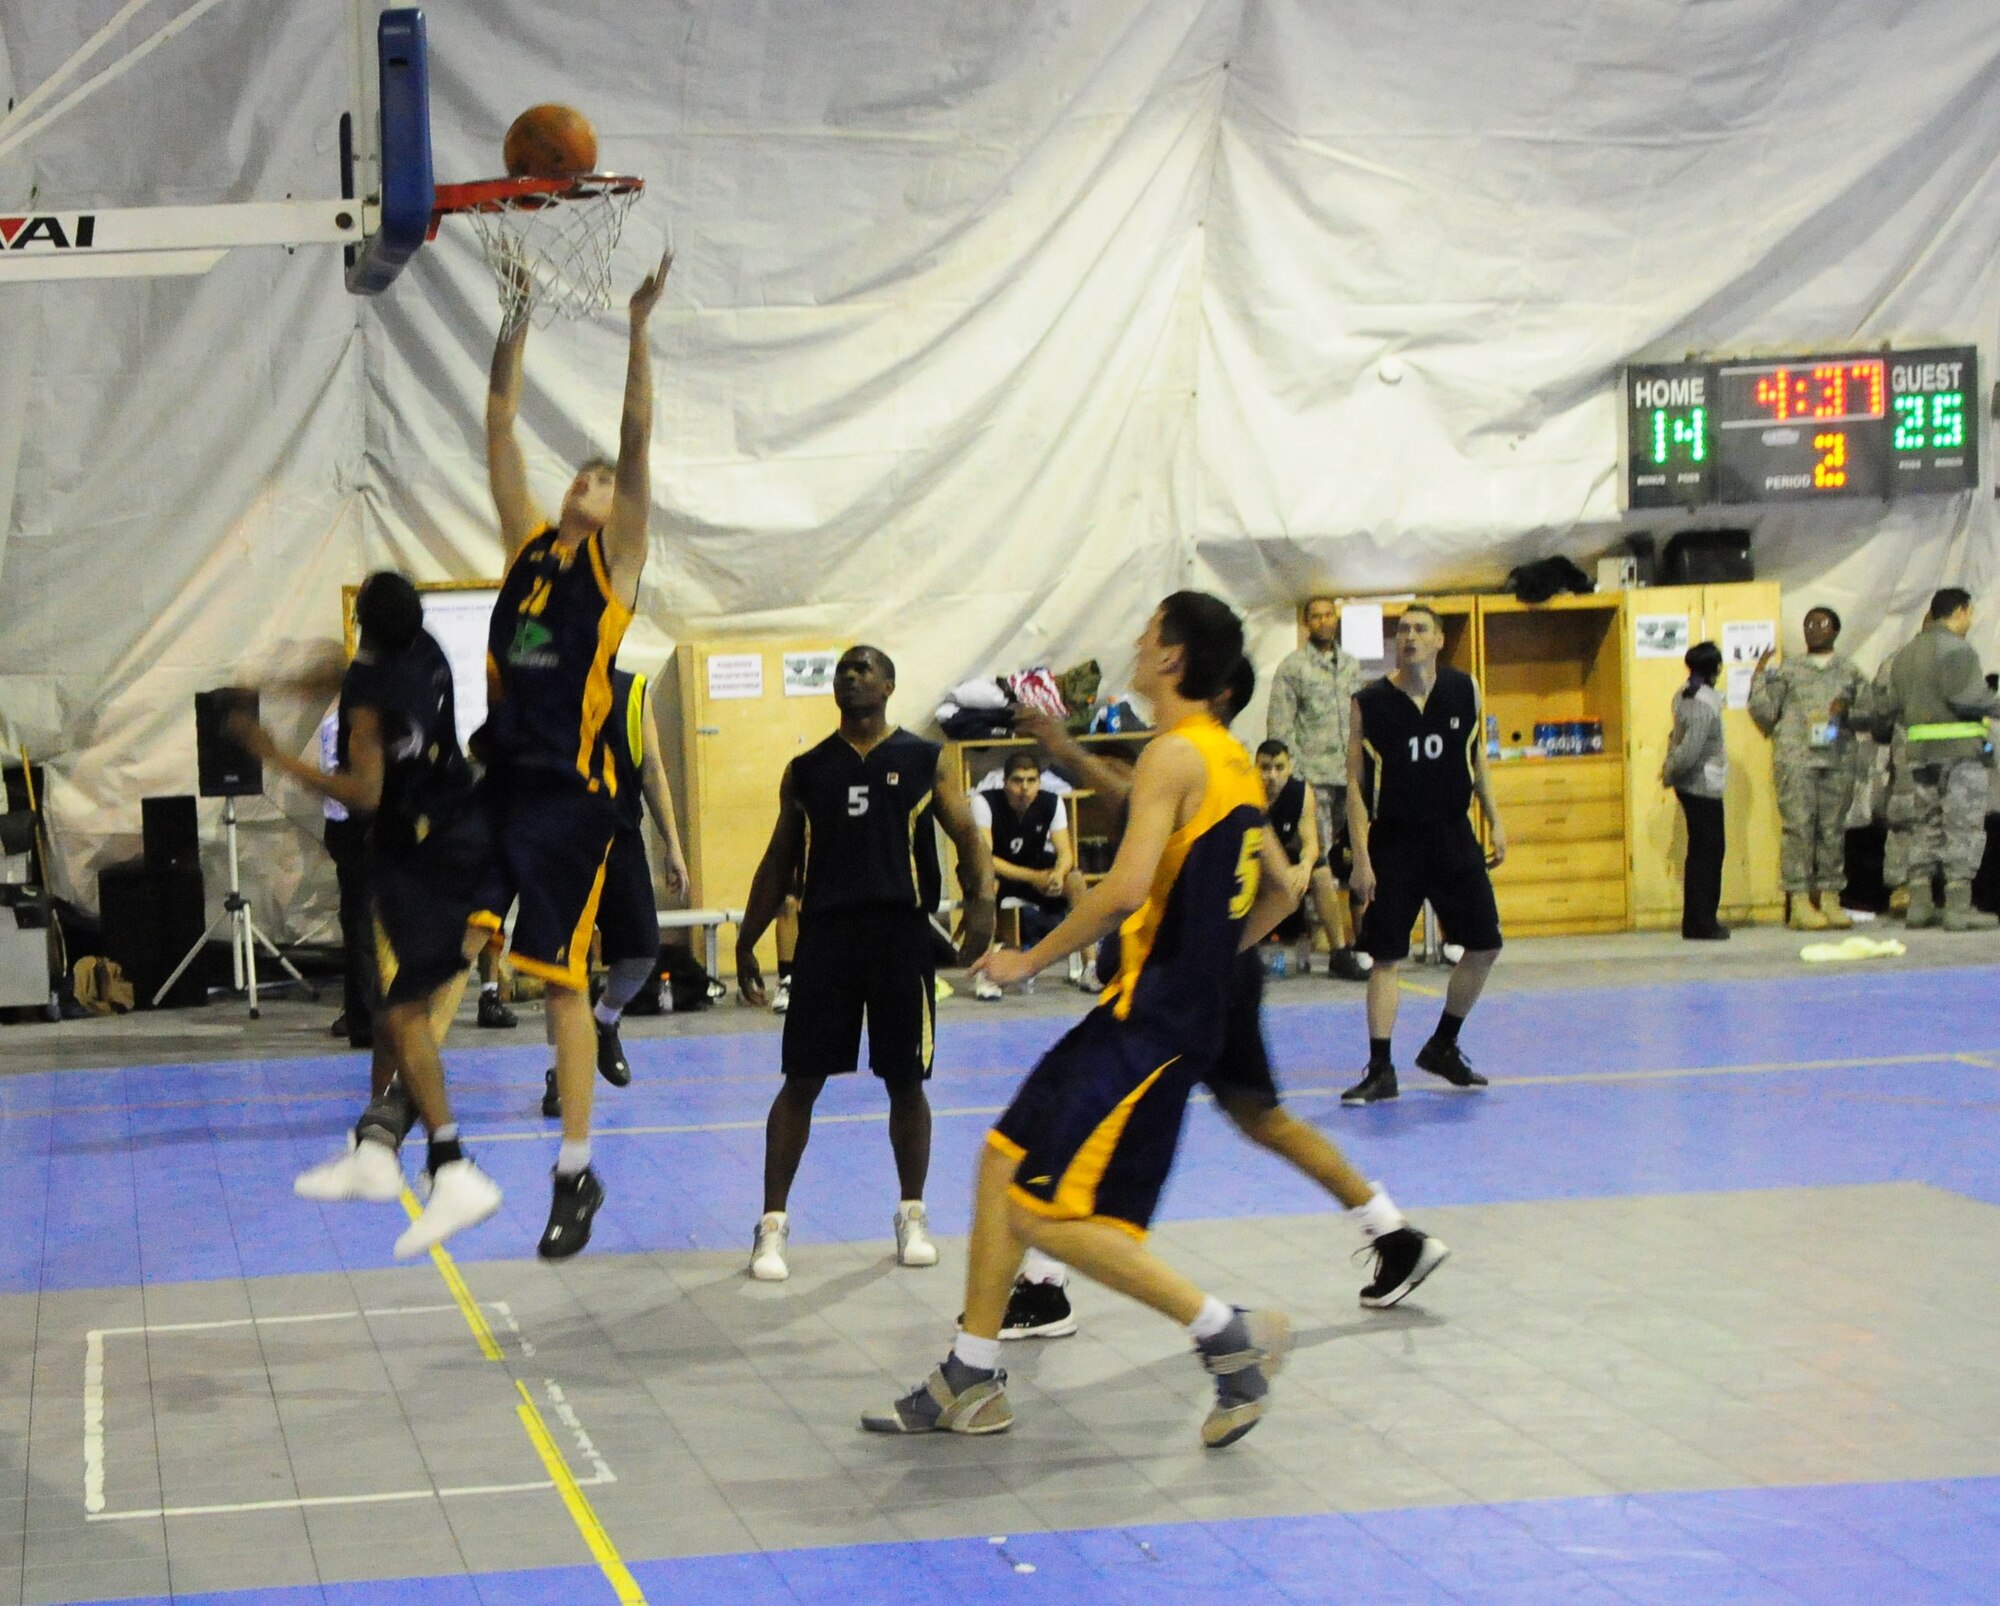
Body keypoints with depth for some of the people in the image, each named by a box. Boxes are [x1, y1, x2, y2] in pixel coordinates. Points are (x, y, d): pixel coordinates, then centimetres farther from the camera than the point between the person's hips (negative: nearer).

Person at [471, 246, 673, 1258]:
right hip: (498, 778, 4)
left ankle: (577, 1174, 7)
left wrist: (638, 329, -14)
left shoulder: (616, 558, 2)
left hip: (570, 793, -4)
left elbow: (639, 440, -7)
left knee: (562, 979, -1)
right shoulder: (527, 542, 13)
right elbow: (500, 429, 11)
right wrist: (515, 326, 5)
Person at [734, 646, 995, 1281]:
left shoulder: (925, 761, 6)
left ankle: (912, 1216, 22)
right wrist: (747, 940, 12)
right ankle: (773, 1224, 3)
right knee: (801, 1081, -2)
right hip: (825, 932, 1)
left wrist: (982, 898, -18)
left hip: (902, 931, -1)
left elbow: (966, 834, 0)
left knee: (905, 1082, 6)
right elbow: (779, 861, 16)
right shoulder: (805, 770, 12)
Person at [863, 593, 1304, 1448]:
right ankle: (971, 1382, 19)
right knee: (1006, 1159, 13)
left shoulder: (1173, 754, -14)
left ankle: (1231, 1332, -5)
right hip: (1148, 1007, 10)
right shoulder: (1231, 760, 14)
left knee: (1047, 1213, -9)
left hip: (1152, 1022, -10)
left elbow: (1125, 888, -25)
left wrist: (1031, 959, -13)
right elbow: (1280, 894, 22)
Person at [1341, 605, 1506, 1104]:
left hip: (1454, 838, 4)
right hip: (1393, 842, -4)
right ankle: (1380, 1070, 2)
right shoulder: (1369, 703, -9)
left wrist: (1494, 821, 10)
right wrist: (1361, 857, -12)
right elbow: (1355, 783, -7)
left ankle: (1442, 1047, 23)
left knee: (1485, 946, 5)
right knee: (1386, 958, -4)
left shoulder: (1464, 690, 1)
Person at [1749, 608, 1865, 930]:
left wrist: (1848, 711, -6)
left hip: (1838, 758, 2)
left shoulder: (1849, 671, 17)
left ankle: (1830, 898, 7)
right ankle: (1799, 902, -9)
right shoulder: (1787, 670, 13)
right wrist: (1760, 675, 1)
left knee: (1833, 828, 2)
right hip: (1796, 756, -2)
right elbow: (1764, 712, 7)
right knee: (1799, 826, -9)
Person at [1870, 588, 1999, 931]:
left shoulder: (1904, 655, 16)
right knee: (1962, 829, -4)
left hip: (1915, 752, 7)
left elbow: (1884, 706, 13)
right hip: (1958, 750, -7)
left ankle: (1919, 904, 12)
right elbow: (1968, 696, -21)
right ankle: (1958, 907, -8)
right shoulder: (1956, 649, -9)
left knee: (1922, 827, 12)